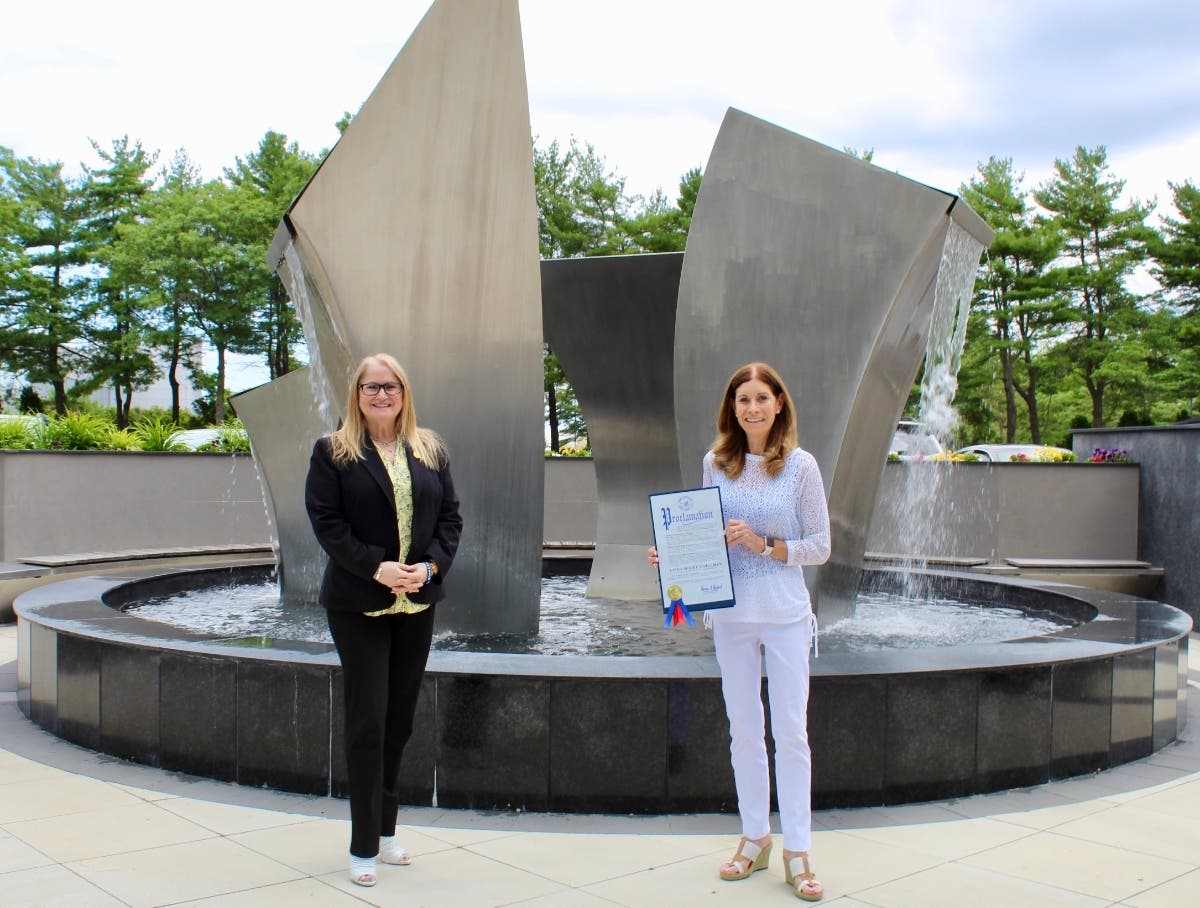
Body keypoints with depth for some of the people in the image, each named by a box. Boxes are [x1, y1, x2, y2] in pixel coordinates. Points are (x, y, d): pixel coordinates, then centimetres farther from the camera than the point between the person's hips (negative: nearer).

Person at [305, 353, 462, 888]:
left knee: (400, 718, 11)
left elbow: (451, 517, 7)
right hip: (359, 603, -4)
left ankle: (384, 830, 25)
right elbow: (326, 521, -9)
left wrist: (431, 567, -10)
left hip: (417, 602, 4)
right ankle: (363, 847, 8)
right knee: (367, 722, -3)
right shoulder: (333, 452, -2)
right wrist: (376, 567, -19)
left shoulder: (430, 451, 9)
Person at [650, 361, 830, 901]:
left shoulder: (800, 465, -5)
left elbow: (820, 546, -3)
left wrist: (766, 545, -16)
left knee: (791, 731, 1)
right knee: (744, 730, 12)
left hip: (785, 613, -3)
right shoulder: (716, 463, 3)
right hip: (730, 613, 3)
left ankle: (797, 852, 12)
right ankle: (754, 837, 26)